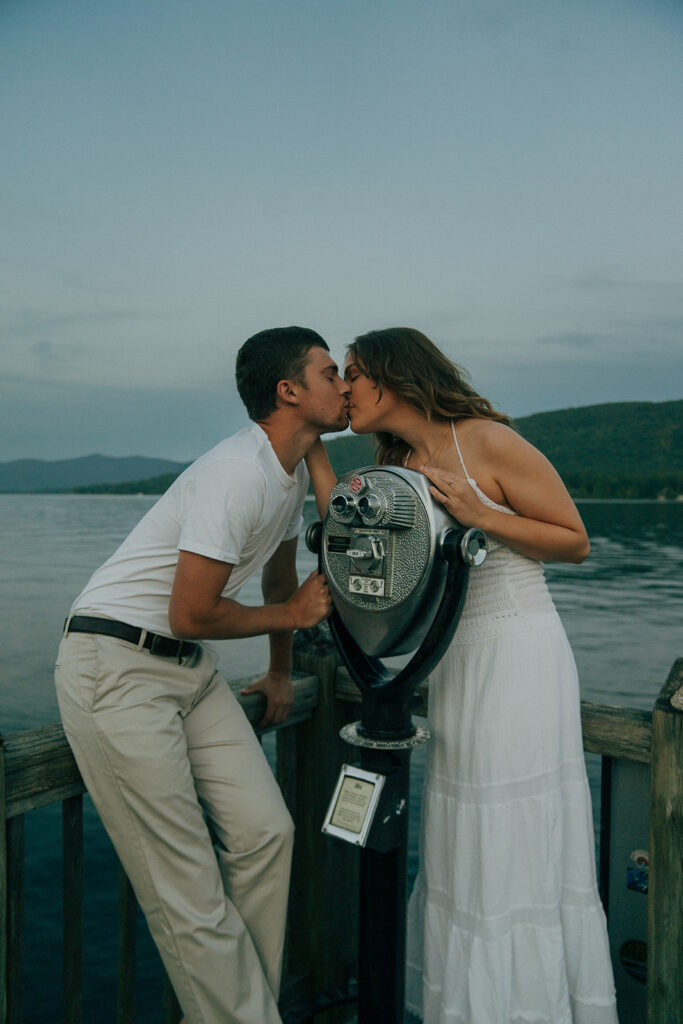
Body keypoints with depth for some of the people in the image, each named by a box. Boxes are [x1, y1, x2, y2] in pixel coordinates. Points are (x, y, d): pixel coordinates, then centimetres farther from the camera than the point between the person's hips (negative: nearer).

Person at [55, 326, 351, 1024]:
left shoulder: (295, 472, 9)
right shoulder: (238, 473, -22)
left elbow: (280, 574, 24)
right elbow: (192, 613, -21)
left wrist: (280, 673, 33)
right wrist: (289, 614, -4)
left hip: (189, 668, 9)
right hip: (116, 667, -8)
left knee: (265, 834, 2)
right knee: (187, 889, -3)